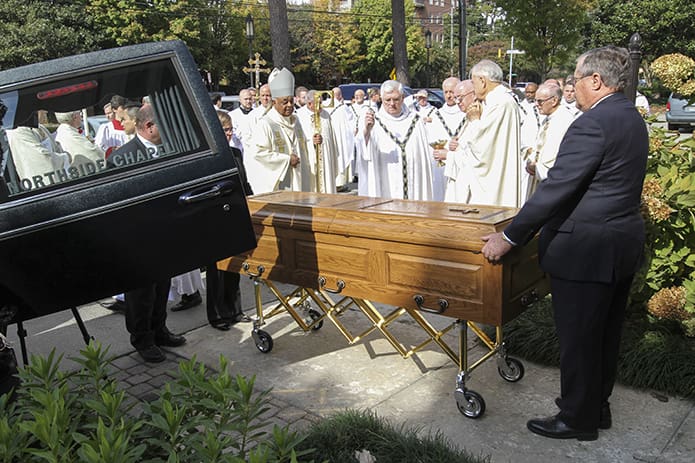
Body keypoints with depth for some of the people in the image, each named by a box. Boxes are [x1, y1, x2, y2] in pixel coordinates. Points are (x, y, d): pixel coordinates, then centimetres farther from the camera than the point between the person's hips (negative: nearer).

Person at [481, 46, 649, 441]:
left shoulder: (592, 124, -20)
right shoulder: (632, 118, 10)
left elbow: (557, 188, -24)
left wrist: (510, 237, -19)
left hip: (586, 248, -10)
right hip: (623, 241, 10)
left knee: (578, 337, 4)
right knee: (606, 333, 20)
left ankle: (578, 419, 19)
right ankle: (598, 405, 36)